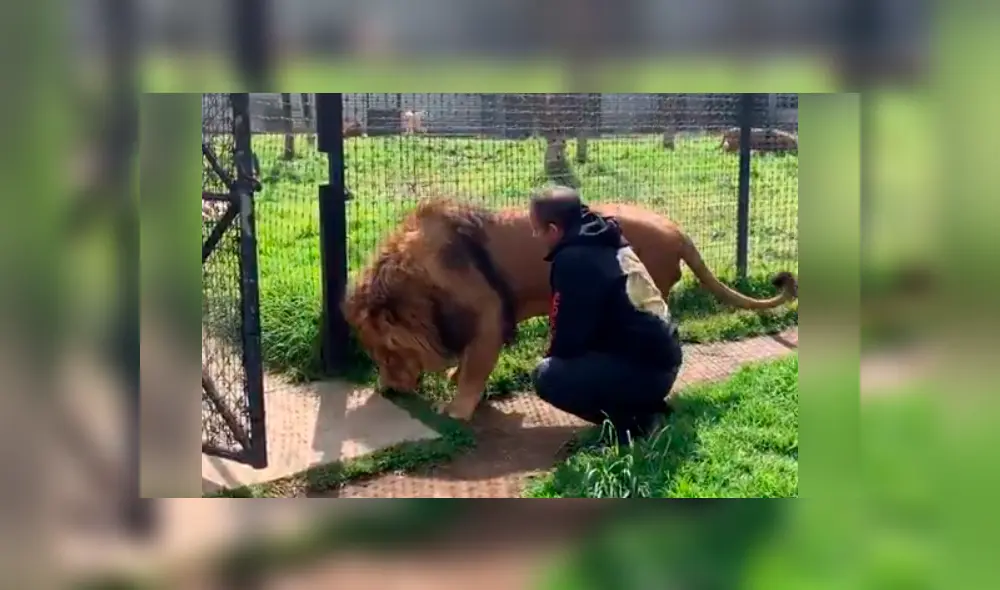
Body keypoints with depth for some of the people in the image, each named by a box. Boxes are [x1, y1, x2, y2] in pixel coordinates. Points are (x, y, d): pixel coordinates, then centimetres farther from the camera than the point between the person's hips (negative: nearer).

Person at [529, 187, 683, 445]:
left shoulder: (572, 260, -17)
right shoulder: (607, 243, 12)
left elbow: (569, 334, -14)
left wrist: (551, 360, 7)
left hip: (644, 369, -10)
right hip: (662, 356, 10)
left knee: (546, 376, -14)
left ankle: (628, 423, -5)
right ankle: (643, 407, 15)